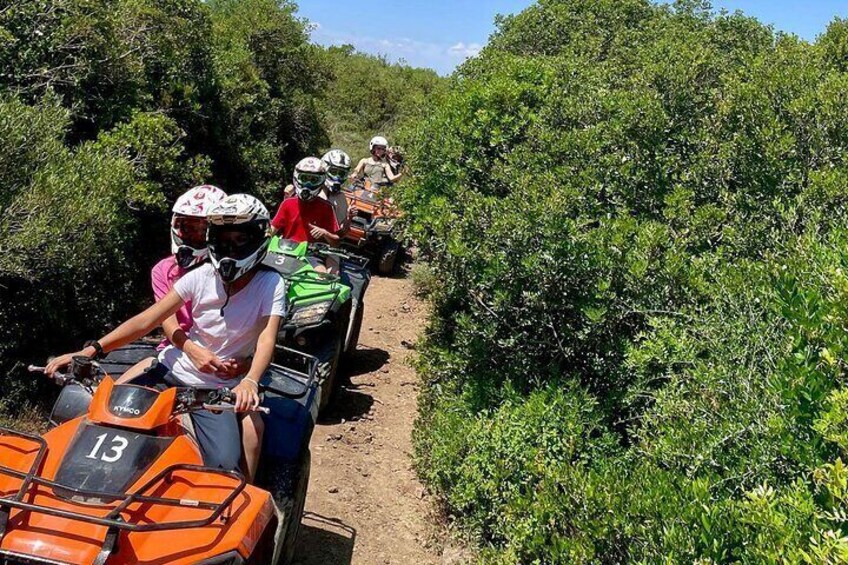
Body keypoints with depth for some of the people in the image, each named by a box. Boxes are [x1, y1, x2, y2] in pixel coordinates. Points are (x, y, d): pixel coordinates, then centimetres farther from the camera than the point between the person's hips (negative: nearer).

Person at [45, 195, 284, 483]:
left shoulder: (270, 285, -10)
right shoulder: (201, 276, -3)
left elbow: (267, 338, -23)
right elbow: (146, 320, -3)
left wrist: (250, 382, -43)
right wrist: (90, 350, -13)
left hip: (216, 390, -3)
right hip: (171, 367, 4)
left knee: (226, 465, -27)